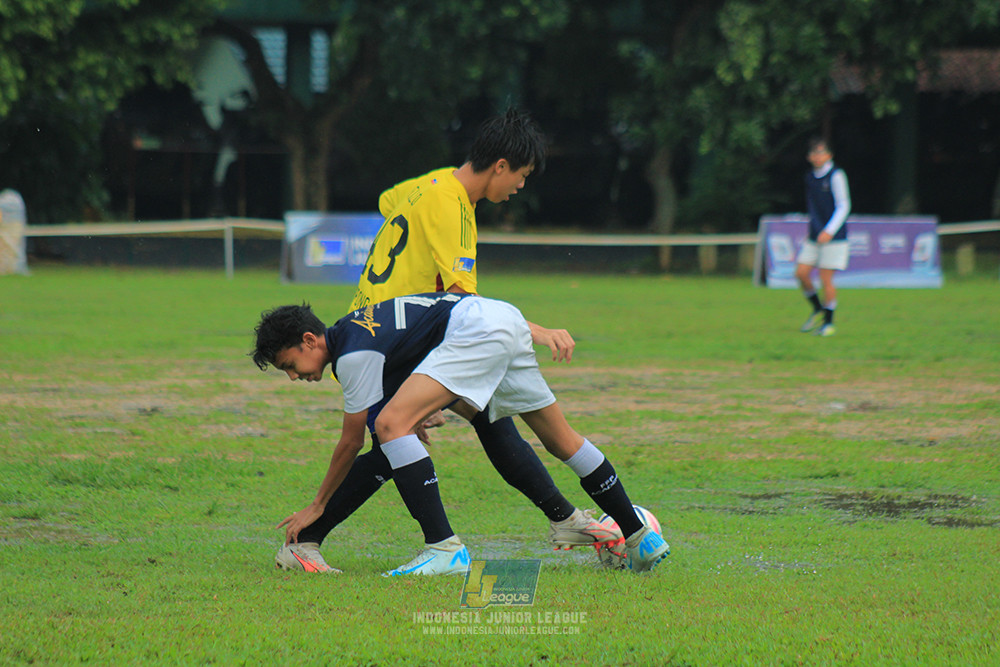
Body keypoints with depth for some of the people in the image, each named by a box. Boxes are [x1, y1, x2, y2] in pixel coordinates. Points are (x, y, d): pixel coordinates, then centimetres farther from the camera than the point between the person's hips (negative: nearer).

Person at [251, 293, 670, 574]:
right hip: (505, 317, 10)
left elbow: (352, 441, -2)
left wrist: (317, 506, 7)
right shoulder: (353, 326, 16)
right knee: (561, 440, 20)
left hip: (477, 329, -10)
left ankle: (443, 548, -24)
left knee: (390, 423, -18)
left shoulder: (353, 354, -10)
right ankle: (641, 538, 29)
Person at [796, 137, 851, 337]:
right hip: (814, 237, 6)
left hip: (834, 237, -6)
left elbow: (843, 207, -11)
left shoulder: (836, 176, -9)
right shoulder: (810, 177, 11)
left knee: (826, 279, -6)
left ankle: (828, 322, 6)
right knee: (801, 273, -3)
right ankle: (817, 310, 18)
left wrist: (829, 231, -19)